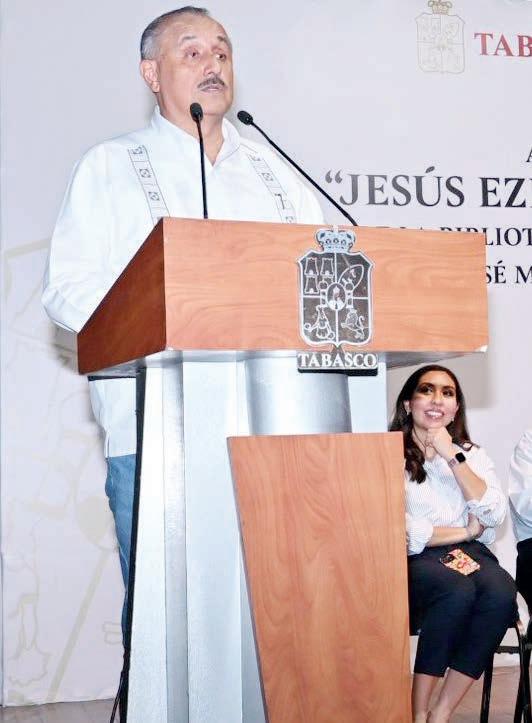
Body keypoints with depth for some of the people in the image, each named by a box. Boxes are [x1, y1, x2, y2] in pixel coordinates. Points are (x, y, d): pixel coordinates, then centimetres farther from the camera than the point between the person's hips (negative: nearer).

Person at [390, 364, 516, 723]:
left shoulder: (472, 454, 15)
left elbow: (494, 515, -1)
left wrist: (453, 457, -8)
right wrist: (465, 531, -2)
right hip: (411, 560, -4)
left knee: (501, 592, -30)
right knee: (458, 590, -35)